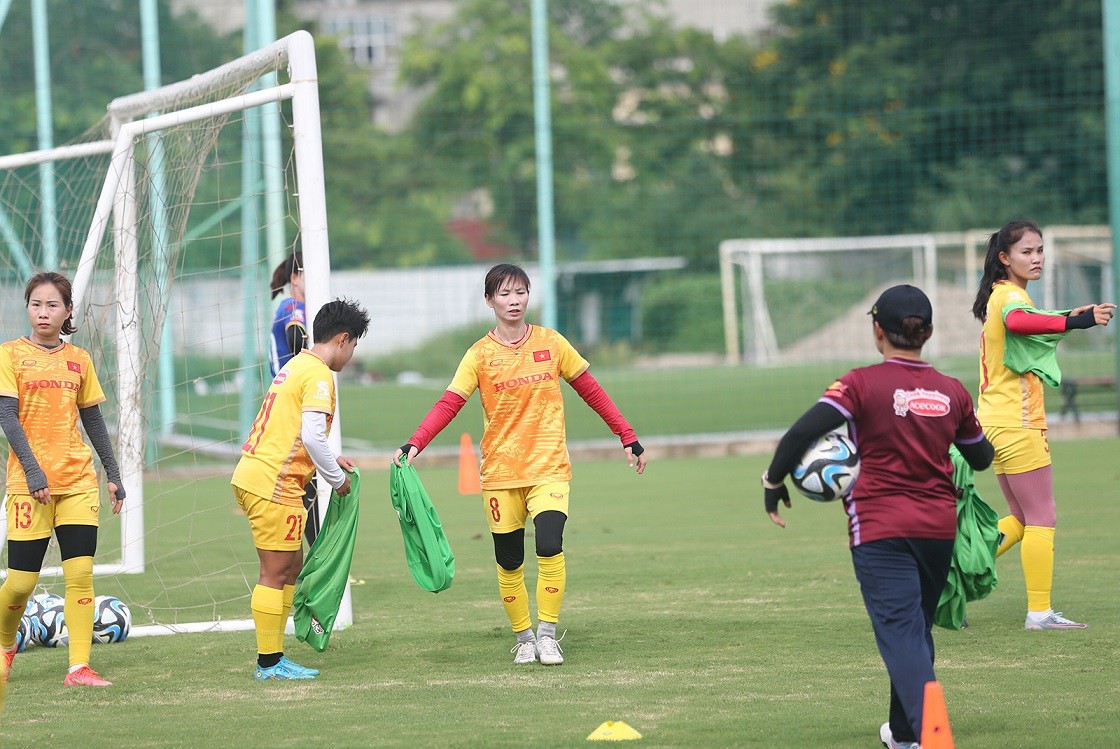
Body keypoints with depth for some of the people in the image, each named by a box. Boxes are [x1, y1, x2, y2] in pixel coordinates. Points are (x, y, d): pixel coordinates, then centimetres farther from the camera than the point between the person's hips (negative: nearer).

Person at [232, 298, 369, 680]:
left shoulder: (297, 366, 18)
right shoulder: (318, 375, -13)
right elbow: (311, 436, -21)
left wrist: (331, 459, 21)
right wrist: (337, 478, -8)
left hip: (253, 474, 10)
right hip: (273, 485, -10)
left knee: (292, 565, 16)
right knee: (275, 573, -4)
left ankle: (273, 656, 19)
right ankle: (270, 663, 1)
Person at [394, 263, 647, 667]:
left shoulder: (552, 343, 2)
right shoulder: (480, 354, -2)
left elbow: (591, 391, 9)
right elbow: (448, 404, -11)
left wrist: (628, 438, 7)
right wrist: (414, 444, -26)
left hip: (549, 467, -1)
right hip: (500, 473, 1)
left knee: (550, 547, -21)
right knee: (509, 564, 5)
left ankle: (547, 634, -7)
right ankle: (523, 638, 23)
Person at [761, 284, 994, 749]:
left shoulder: (862, 384, -9)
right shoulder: (952, 392, 4)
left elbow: (803, 431, -18)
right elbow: (981, 458, 18)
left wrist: (773, 482, -5)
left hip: (880, 530, -5)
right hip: (938, 528, 5)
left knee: (901, 632, -9)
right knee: (917, 629, 20)